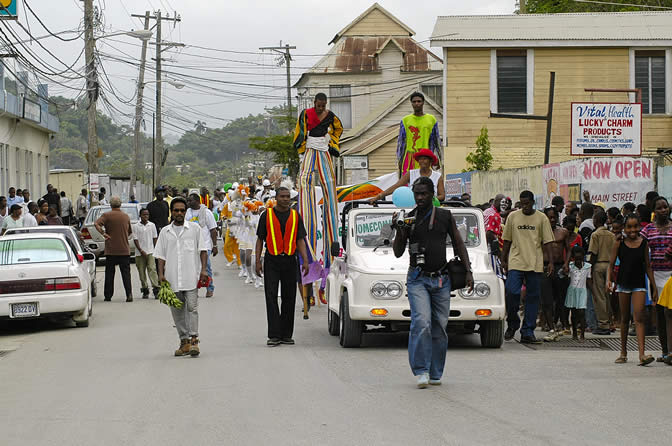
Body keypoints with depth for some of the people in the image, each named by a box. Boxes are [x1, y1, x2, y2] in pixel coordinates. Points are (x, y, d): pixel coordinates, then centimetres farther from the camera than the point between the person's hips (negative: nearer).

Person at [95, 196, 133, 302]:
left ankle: (108, 296, 9)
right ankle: (129, 294, -12)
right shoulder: (126, 216, 7)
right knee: (126, 273, 1)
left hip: (111, 250, -2)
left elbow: (96, 224, -20)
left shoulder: (107, 215, -5)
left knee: (109, 273, 7)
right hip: (124, 249, 2)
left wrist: (103, 234, -14)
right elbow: (130, 232, 17)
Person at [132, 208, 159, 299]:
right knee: (141, 272, 4)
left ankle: (156, 289, -17)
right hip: (140, 253, 0)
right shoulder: (135, 227, 0)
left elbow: (155, 238, 12)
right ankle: (145, 290, 13)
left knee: (152, 269, -11)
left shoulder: (152, 225, 6)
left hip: (150, 252, 0)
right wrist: (141, 251, -11)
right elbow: (135, 240, -3)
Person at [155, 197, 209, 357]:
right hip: (172, 278, 3)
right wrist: (161, 274, 1)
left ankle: (194, 340, -14)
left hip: (191, 278, -3)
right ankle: (184, 341, 12)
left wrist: (203, 270, -5)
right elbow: (161, 255, 13)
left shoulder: (194, 228, 8)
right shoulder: (165, 232, 13)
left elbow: (202, 250, 6)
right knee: (177, 311, 5)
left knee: (192, 307, -12)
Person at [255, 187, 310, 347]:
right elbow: (260, 239, 6)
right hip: (272, 261, -2)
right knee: (271, 297, -9)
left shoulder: (295, 216, 8)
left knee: (289, 298, 5)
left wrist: (305, 261, -4)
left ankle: (286, 335, 13)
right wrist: (258, 261, -3)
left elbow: (300, 240, 8)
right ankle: (274, 335, -11)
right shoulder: (267, 215, 3)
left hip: (289, 261, 2)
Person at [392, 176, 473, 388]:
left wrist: (468, 270, 2)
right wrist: (398, 231, -11)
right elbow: (398, 252, 6)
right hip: (418, 279, -2)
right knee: (421, 323, -19)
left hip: (441, 279, 2)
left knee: (439, 327, 2)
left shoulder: (445, 216, 6)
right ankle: (422, 371, -17)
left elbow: (458, 244, 11)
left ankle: (435, 373, 11)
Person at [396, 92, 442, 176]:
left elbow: (436, 141, 15)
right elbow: (401, 141, 11)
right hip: (409, 156, 0)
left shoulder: (431, 119, 11)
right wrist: (399, 160, 7)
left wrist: (438, 160, 12)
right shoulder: (405, 120, 10)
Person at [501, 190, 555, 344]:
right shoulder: (513, 217, 8)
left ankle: (527, 333, 6)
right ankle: (512, 324, 7)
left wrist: (550, 262, -2)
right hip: (515, 262, 0)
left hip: (535, 264, 0)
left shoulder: (542, 218, 5)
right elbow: (507, 240, 13)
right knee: (512, 292, -15)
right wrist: (504, 260, 10)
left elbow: (547, 242, 5)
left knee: (533, 297, 1)